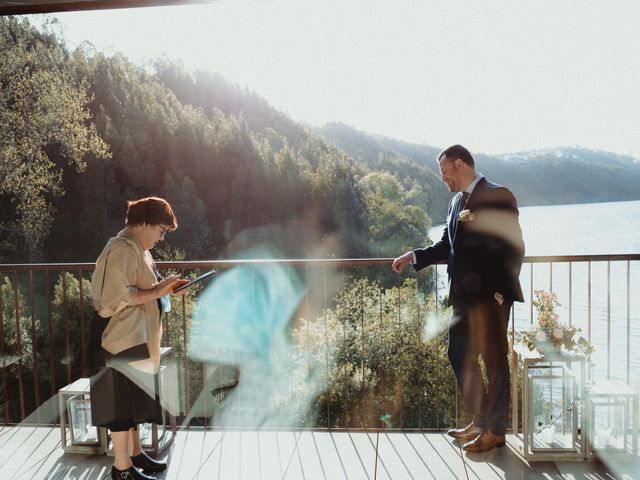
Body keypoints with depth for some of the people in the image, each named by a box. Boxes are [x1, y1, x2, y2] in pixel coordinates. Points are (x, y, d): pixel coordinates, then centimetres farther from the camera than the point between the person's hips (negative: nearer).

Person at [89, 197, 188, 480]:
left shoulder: (137, 249, 15)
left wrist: (164, 287, 7)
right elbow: (118, 296, -25)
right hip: (121, 339, -10)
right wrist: (157, 291, -21)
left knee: (134, 399, 18)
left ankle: (134, 453, 31)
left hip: (136, 338, 10)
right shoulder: (122, 249, -18)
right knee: (122, 401, 0)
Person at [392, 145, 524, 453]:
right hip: (464, 295, 8)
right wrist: (414, 256, 5)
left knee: (494, 361, 5)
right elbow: (447, 245, 17)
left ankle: (495, 430, 21)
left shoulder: (498, 196, -10)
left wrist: (501, 292, -16)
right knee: (459, 355, 15)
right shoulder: (457, 201, 14)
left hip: (490, 296, -8)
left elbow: (514, 248, -13)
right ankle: (480, 421, 31)